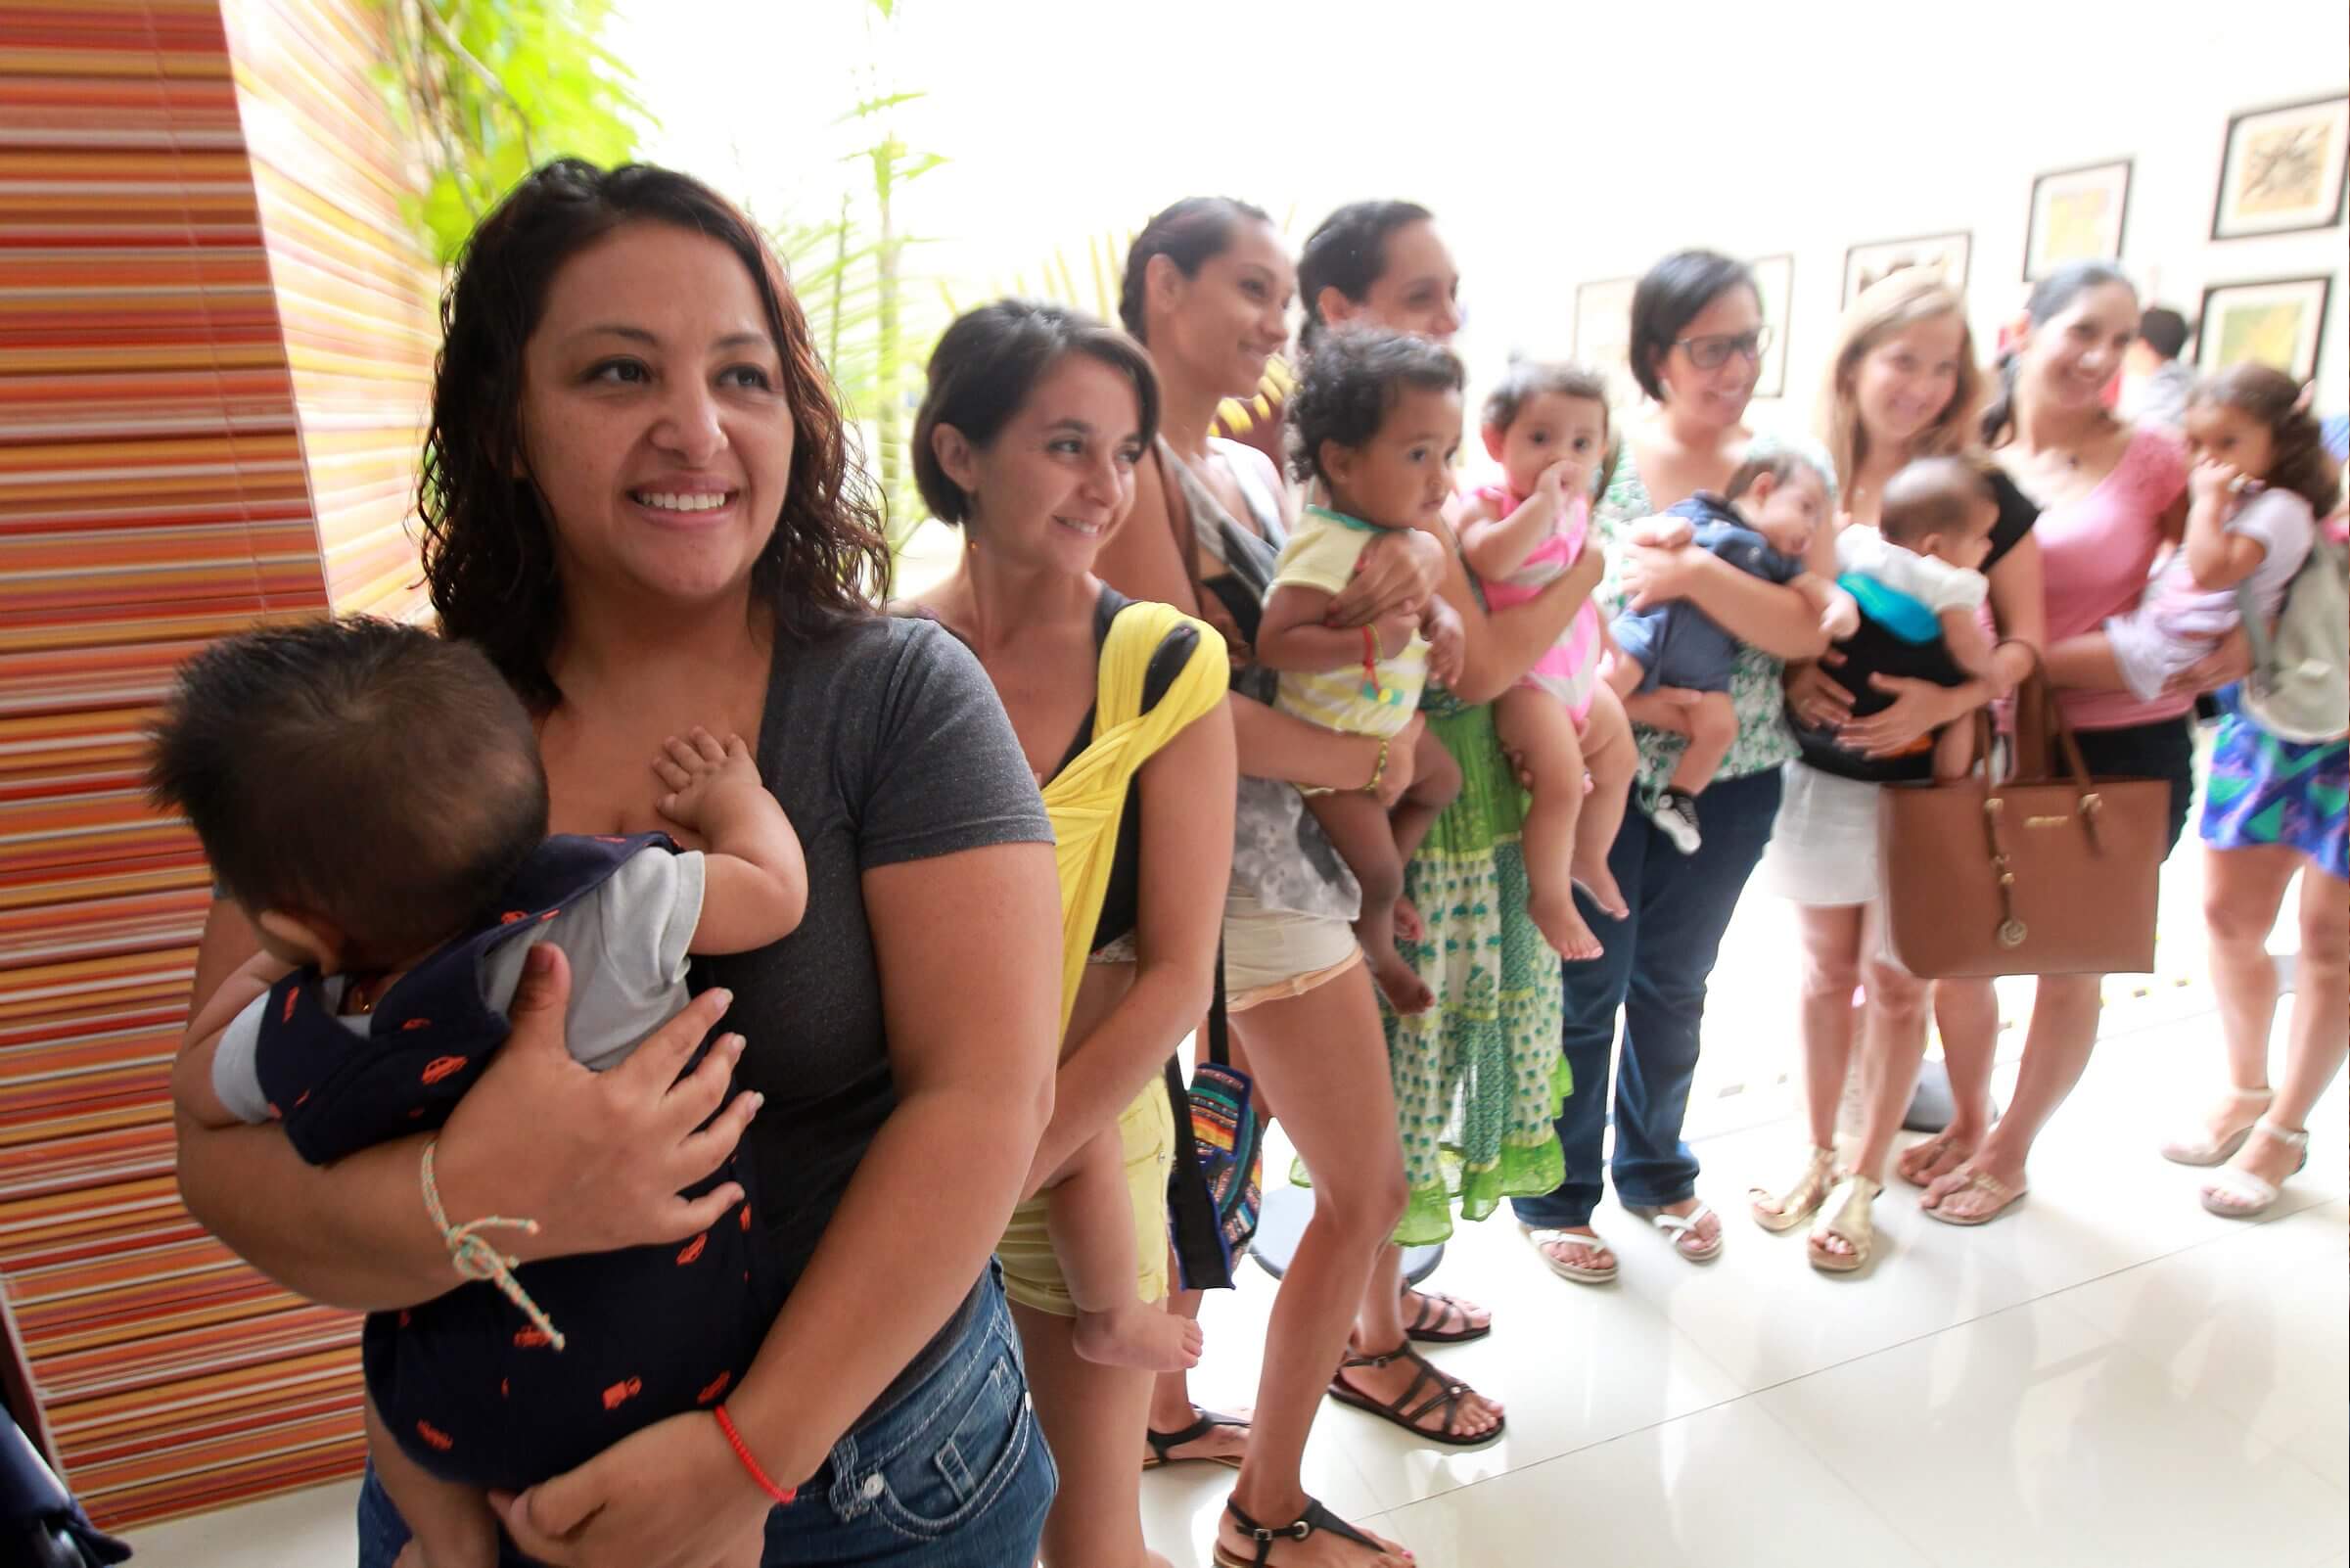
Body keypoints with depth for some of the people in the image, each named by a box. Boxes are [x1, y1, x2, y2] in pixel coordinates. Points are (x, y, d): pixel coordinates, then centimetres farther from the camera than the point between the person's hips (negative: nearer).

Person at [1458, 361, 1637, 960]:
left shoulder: (1577, 508, 6)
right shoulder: (1487, 505, -18)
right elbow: (1490, 559, -42)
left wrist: (1606, 642, 26)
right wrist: (1542, 500, -37)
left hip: (1578, 666, 9)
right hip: (1522, 675, -9)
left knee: (1618, 759, 19)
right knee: (1562, 779, -18)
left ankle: (1589, 860, 44)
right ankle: (1550, 898, 4)